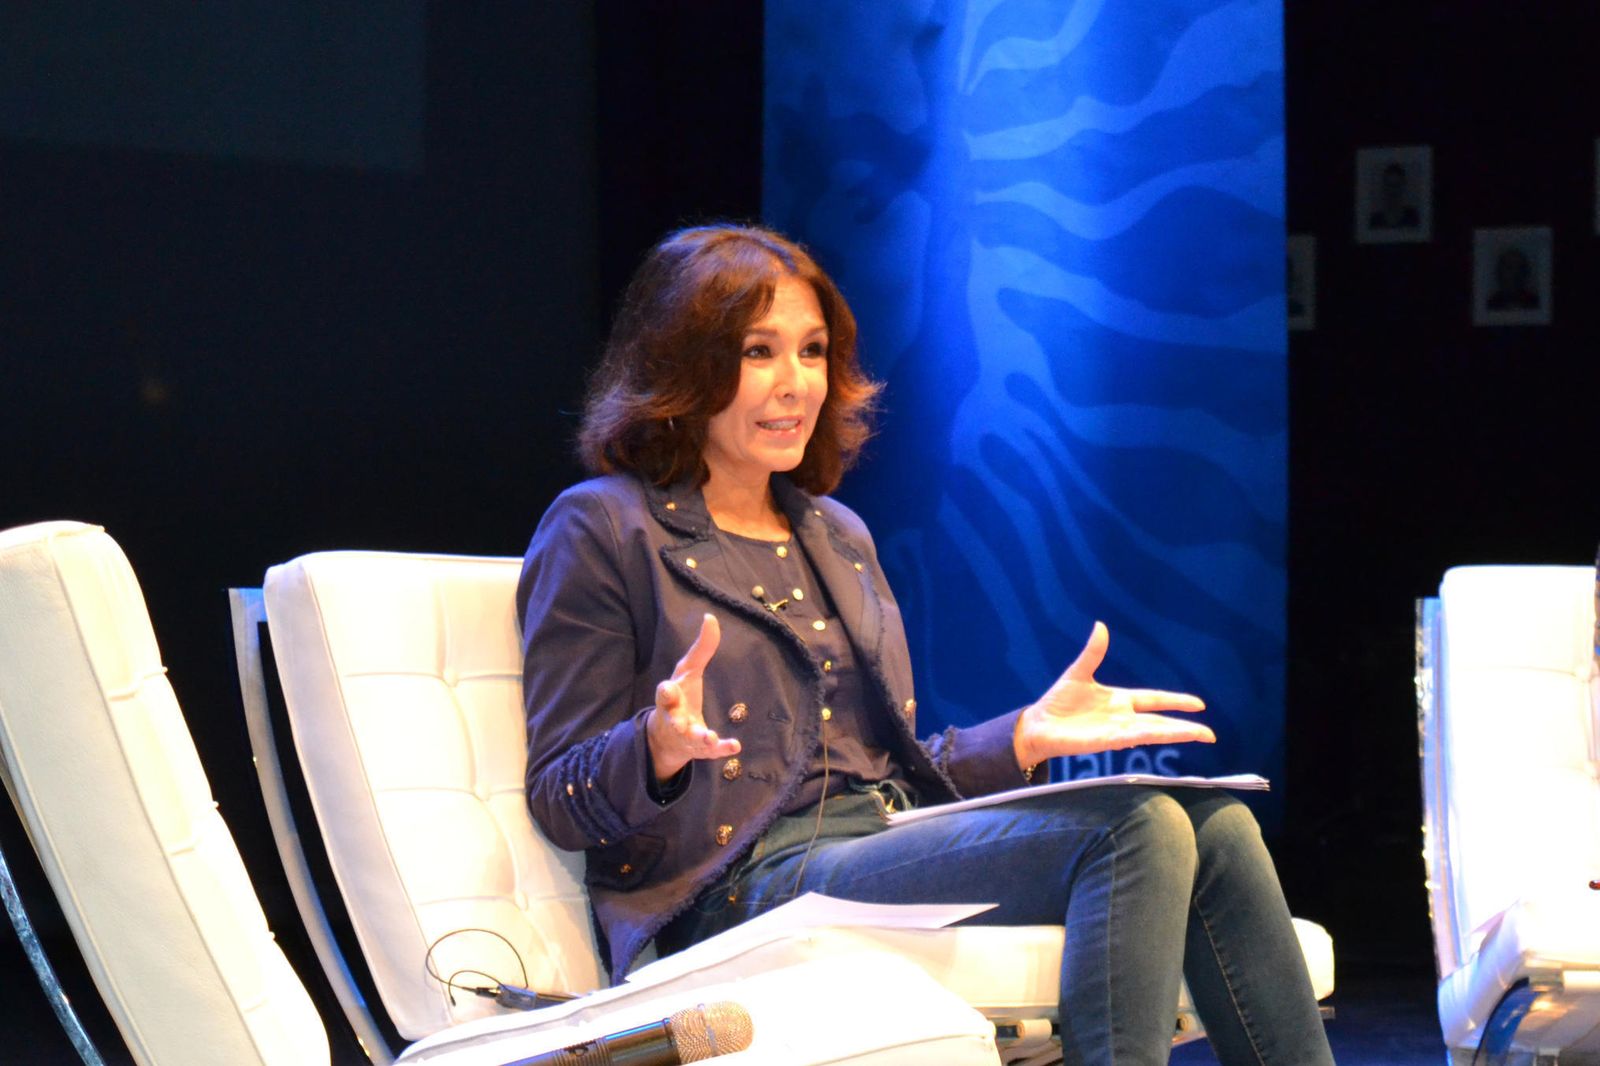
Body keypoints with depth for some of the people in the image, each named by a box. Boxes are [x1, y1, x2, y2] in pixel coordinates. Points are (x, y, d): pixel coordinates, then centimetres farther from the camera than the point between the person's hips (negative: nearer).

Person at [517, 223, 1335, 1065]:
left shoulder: (837, 536, 25)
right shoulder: (601, 531, 2)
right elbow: (558, 800, -2)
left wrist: (1027, 735, 9)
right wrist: (659, 746, -24)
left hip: (896, 840, 7)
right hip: (748, 885, -7)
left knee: (1215, 827, -18)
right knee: (1136, 829, -26)